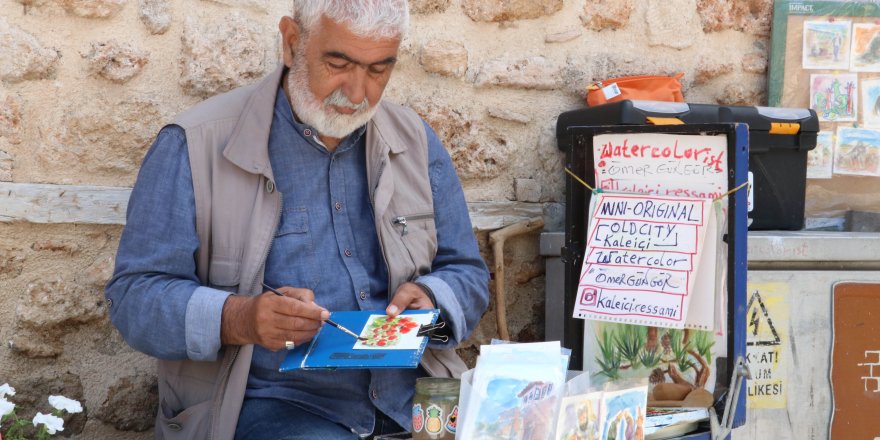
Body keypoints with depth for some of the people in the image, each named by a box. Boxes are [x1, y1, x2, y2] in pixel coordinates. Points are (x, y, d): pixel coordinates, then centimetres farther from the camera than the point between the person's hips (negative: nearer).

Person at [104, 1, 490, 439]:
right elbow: (134, 297, -6)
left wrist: (431, 300, -8)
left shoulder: (417, 142, 13)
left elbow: (467, 275, 18)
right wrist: (237, 319, -26)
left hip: (409, 397, 6)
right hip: (266, 400, -5)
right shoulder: (196, 145, -3)